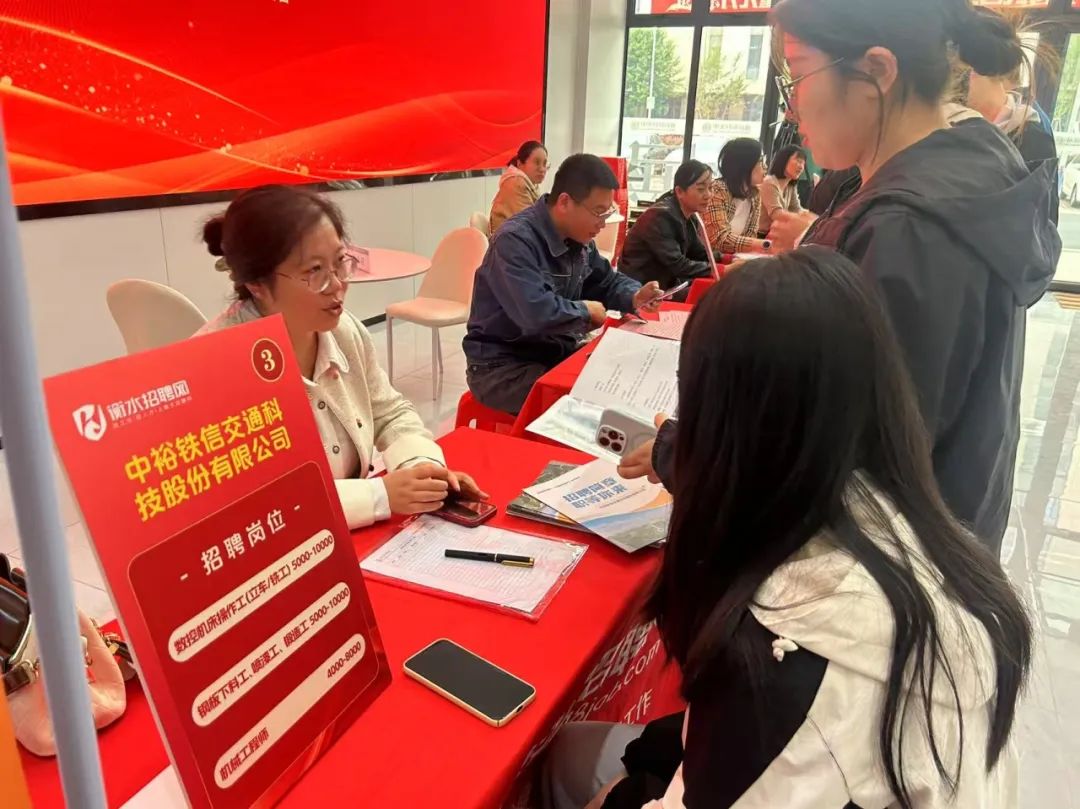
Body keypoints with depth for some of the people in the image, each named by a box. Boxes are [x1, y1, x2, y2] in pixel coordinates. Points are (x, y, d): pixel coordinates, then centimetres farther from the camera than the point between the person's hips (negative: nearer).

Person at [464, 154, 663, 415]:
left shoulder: (578, 238, 4)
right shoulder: (515, 240, -24)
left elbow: (606, 281, 20)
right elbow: (536, 314, -37)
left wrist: (634, 297, -3)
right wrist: (585, 310, -18)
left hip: (556, 353, 9)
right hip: (502, 366, -8)